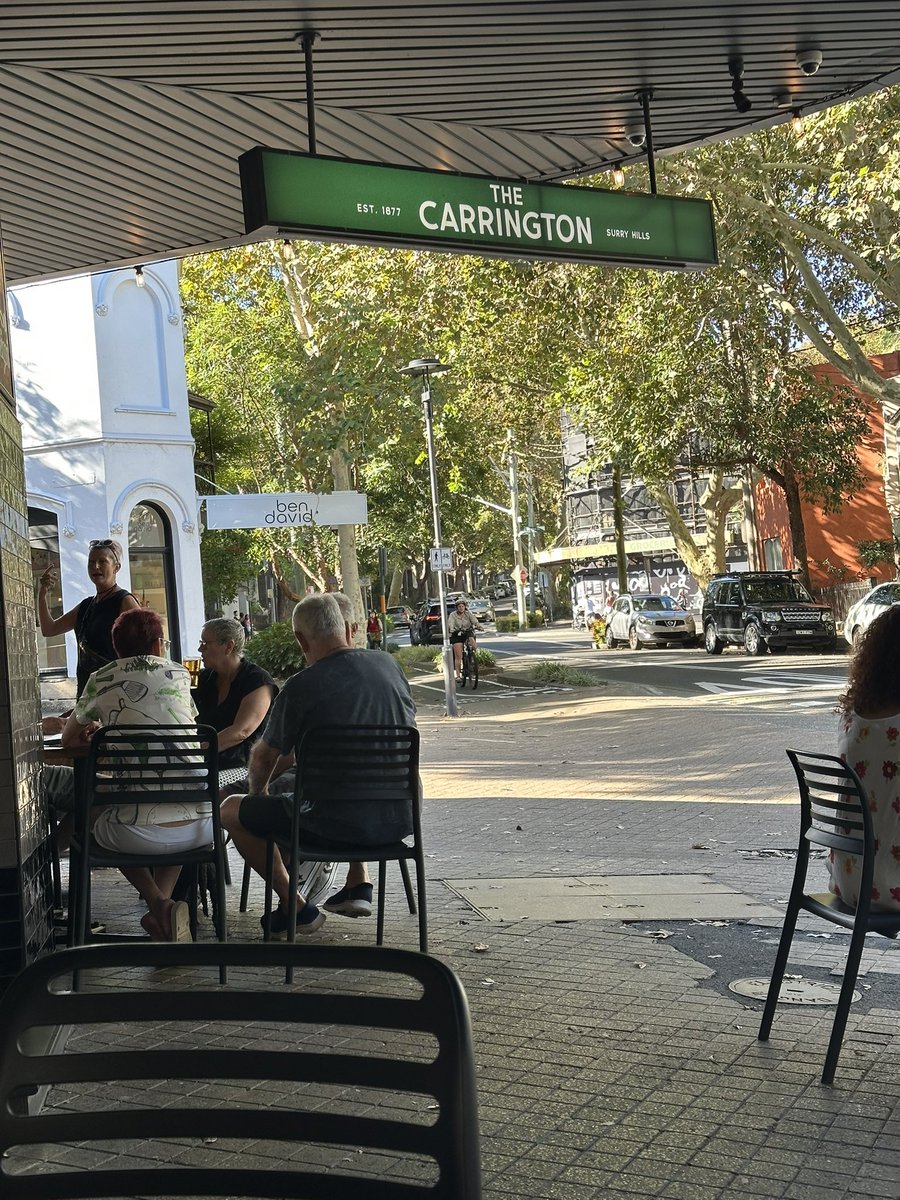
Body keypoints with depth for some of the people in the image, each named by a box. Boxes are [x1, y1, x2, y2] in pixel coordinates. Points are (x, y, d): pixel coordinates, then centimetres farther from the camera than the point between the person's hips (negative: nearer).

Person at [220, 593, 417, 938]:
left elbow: (264, 757, 0)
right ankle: (359, 883, 28)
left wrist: (257, 791, 23)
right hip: (397, 821, 6)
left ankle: (296, 908, 16)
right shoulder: (390, 667, 2)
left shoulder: (301, 687, -13)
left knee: (231, 811, 15)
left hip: (335, 825, -6)